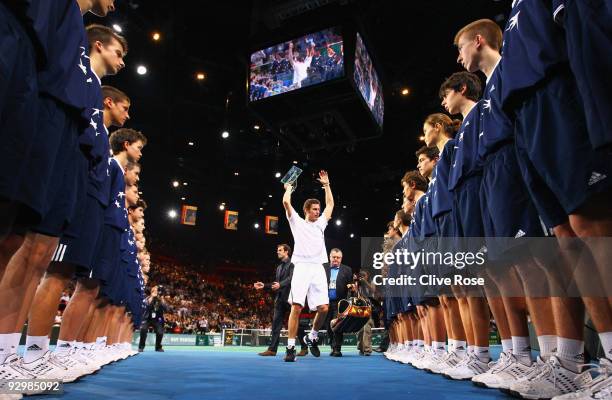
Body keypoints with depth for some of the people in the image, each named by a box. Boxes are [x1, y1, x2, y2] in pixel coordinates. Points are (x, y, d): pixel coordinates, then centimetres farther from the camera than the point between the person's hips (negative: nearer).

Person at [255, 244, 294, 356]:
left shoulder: (292, 264, -4)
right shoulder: (279, 267, 21)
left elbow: (291, 278, -18)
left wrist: (280, 284, -30)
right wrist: (264, 285, 11)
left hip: (290, 296, -7)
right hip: (280, 297, 7)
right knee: (276, 323, 3)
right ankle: (272, 349, 5)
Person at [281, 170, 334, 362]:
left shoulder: (320, 224, 23)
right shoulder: (297, 222, 12)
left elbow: (330, 204, 27)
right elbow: (286, 202, 2)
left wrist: (326, 185, 31)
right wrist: (289, 188, 20)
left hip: (318, 269, 4)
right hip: (301, 267, -4)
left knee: (323, 308, -4)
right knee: (296, 307, -11)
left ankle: (312, 337, 20)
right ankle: (291, 347, -5)